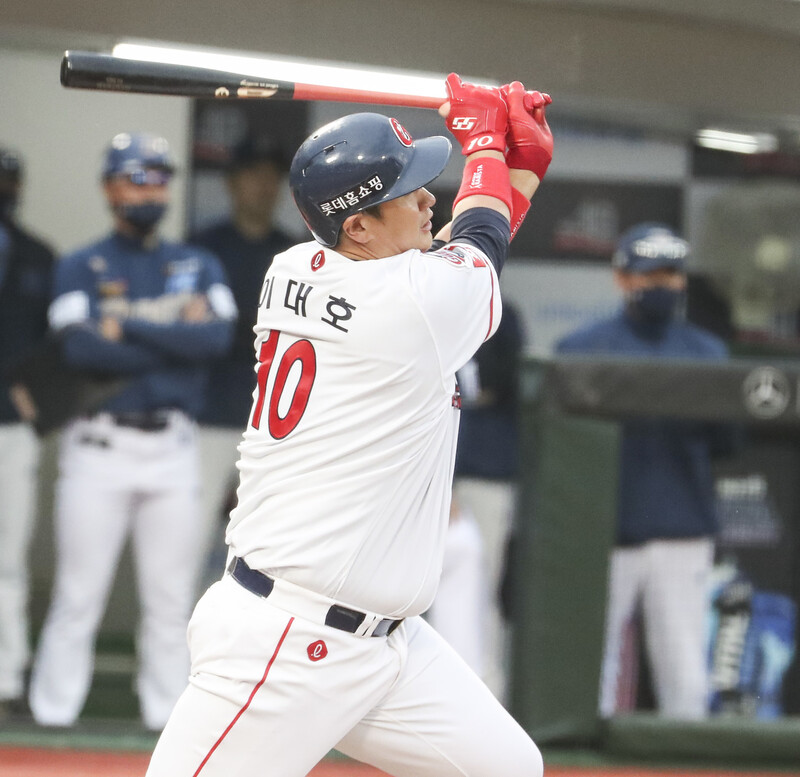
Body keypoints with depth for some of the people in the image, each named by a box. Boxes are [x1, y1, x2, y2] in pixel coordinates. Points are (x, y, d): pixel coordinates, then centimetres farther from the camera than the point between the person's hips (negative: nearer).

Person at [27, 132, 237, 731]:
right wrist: (175, 339, -9)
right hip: (100, 447, -3)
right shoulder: (81, 269, 5)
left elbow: (218, 336, -7)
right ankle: (52, 719, 0)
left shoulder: (198, 267, 13)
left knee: (171, 598, 4)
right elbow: (81, 349, -13)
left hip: (173, 449, 3)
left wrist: (128, 328, -9)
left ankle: (169, 720, 9)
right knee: (78, 595, -4)